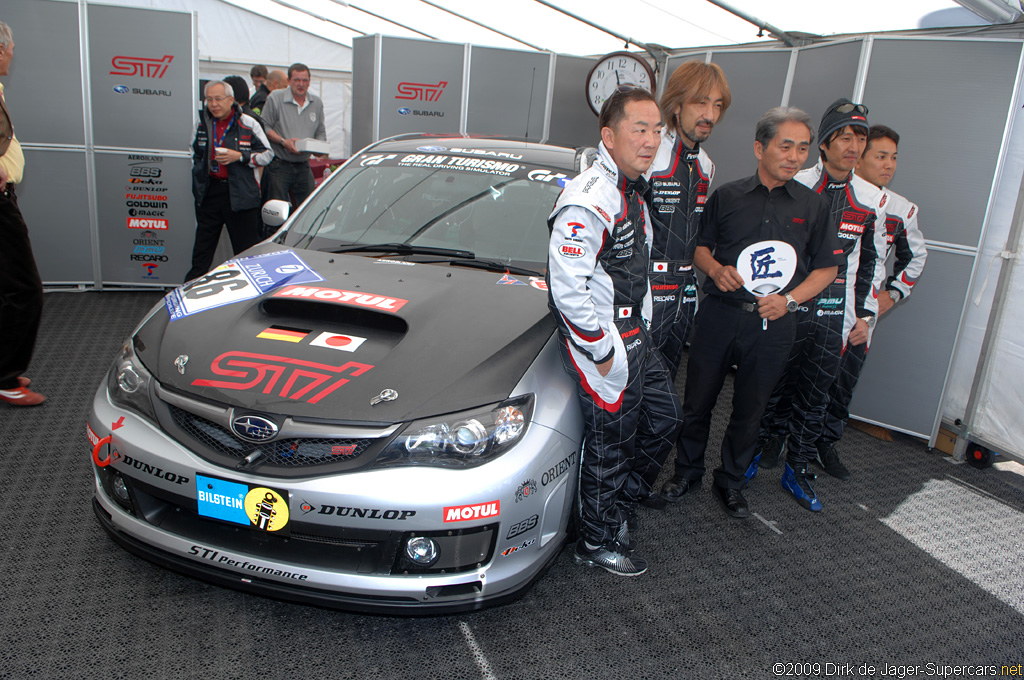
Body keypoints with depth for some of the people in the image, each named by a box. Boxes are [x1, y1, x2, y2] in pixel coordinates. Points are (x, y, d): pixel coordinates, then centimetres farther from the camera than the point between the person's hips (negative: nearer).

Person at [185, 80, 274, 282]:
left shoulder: (248, 124, -2)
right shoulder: (202, 123, 11)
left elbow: (267, 154, -1)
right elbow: (194, 153, 26)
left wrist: (240, 156, -14)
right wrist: (198, 175, 17)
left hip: (240, 194, -4)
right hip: (208, 192, 4)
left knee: (247, 246, -1)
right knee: (203, 245, 11)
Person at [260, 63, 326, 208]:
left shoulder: (317, 103, 11)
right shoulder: (275, 98, -2)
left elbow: (320, 132, 17)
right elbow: (264, 127, -2)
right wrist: (283, 142, -16)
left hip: (303, 167, 4)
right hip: (279, 165, -4)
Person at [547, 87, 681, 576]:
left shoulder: (633, 192, 11)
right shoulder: (587, 201, -23)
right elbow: (567, 289, -27)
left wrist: (643, 327, 16)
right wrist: (602, 351, -21)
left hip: (634, 338, 10)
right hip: (603, 343, -10)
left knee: (663, 420, 19)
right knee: (610, 443, 3)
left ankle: (620, 509, 37)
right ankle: (597, 543, 23)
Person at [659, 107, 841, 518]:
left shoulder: (812, 206, 6)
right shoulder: (727, 196, 5)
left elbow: (827, 268, 8)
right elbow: (700, 246, 11)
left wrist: (789, 300, -7)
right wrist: (715, 269, -11)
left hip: (772, 325, 0)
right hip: (718, 315, 0)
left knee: (749, 411, 9)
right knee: (698, 400, 7)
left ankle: (731, 482, 29)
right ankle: (688, 470, 29)